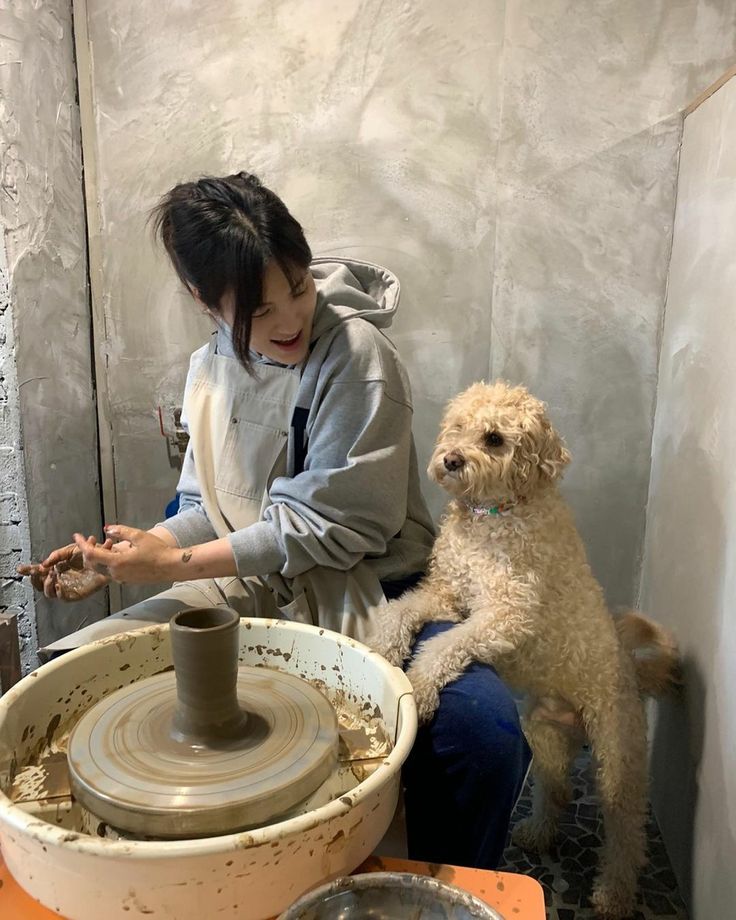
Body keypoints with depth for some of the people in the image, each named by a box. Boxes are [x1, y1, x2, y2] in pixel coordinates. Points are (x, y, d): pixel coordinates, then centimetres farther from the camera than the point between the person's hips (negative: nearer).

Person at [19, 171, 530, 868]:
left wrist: (176, 563, -14)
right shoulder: (212, 367, 4)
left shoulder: (355, 352, -15)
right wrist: (114, 563, -5)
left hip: (365, 590, -4)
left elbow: (335, 524, -17)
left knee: (485, 733, -30)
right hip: (247, 589, 5)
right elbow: (207, 511, 11)